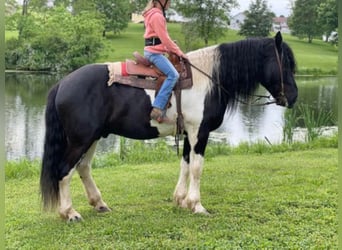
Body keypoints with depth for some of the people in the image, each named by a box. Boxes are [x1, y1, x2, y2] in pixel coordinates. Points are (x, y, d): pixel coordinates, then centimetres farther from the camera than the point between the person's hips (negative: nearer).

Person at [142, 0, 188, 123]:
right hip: (155, 52, -11)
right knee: (173, 75, -22)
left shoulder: (154, 14, 19)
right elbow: (165, 39, -17)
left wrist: (171, 50, 13)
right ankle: (157, 109, -29)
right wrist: (179, 52, -9)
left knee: (171, 74, 15)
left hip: (152, 51, 11)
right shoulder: (157, 16, -14)